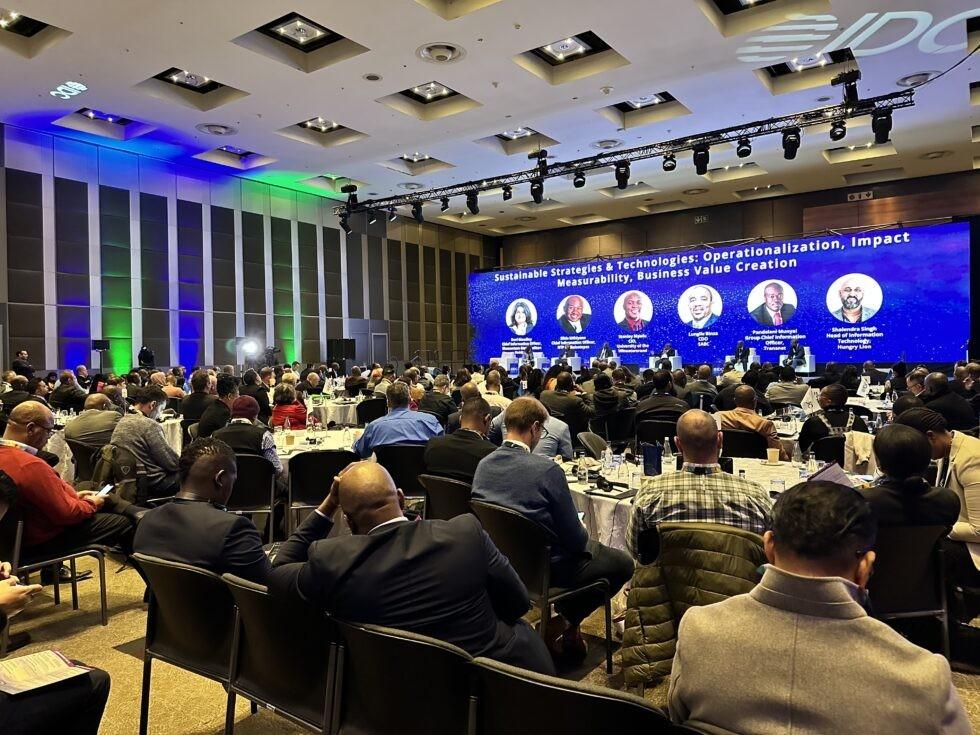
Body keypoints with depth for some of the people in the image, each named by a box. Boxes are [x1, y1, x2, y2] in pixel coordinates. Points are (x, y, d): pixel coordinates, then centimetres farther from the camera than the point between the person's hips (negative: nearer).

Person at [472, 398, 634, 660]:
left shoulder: (483, 465, -7)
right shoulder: (547, 470, -27)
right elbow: (575, 539, -19)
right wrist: (583, 536, 6)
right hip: (545, 566, -7)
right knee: (623, 564, 12)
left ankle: (562, 619, 25)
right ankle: (565, 621, 14)